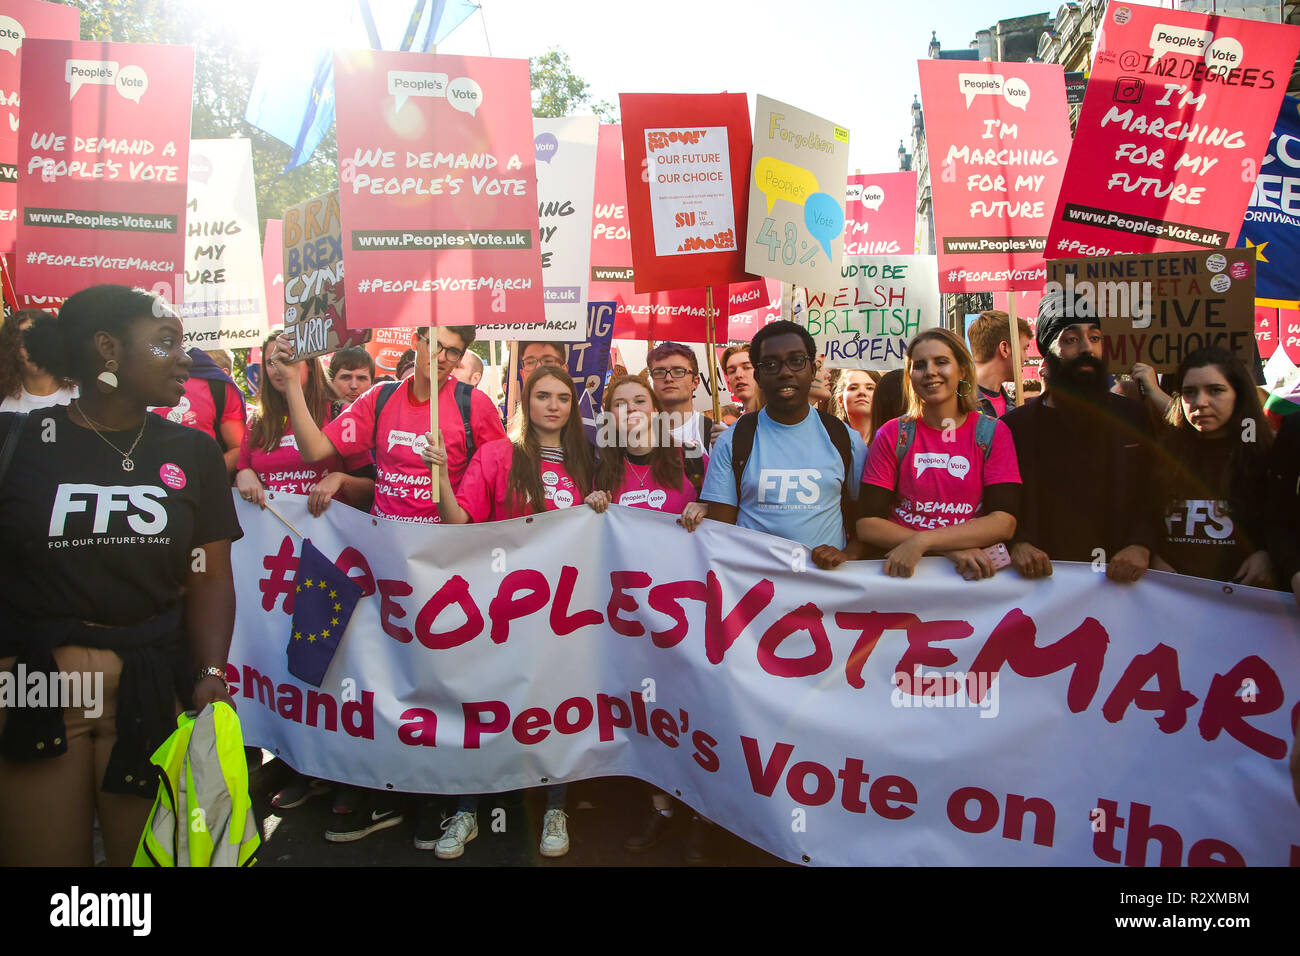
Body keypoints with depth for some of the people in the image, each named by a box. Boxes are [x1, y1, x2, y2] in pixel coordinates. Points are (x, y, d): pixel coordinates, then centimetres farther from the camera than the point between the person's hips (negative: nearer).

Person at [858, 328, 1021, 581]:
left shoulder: (994, 434, 5)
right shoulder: (893, 435, 4)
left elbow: (1004, 522, -6)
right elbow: (867, 524, -3)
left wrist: (922, 541, -18)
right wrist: (949, 549, -14)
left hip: (973, 573, 0)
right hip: (903, 570, 1)